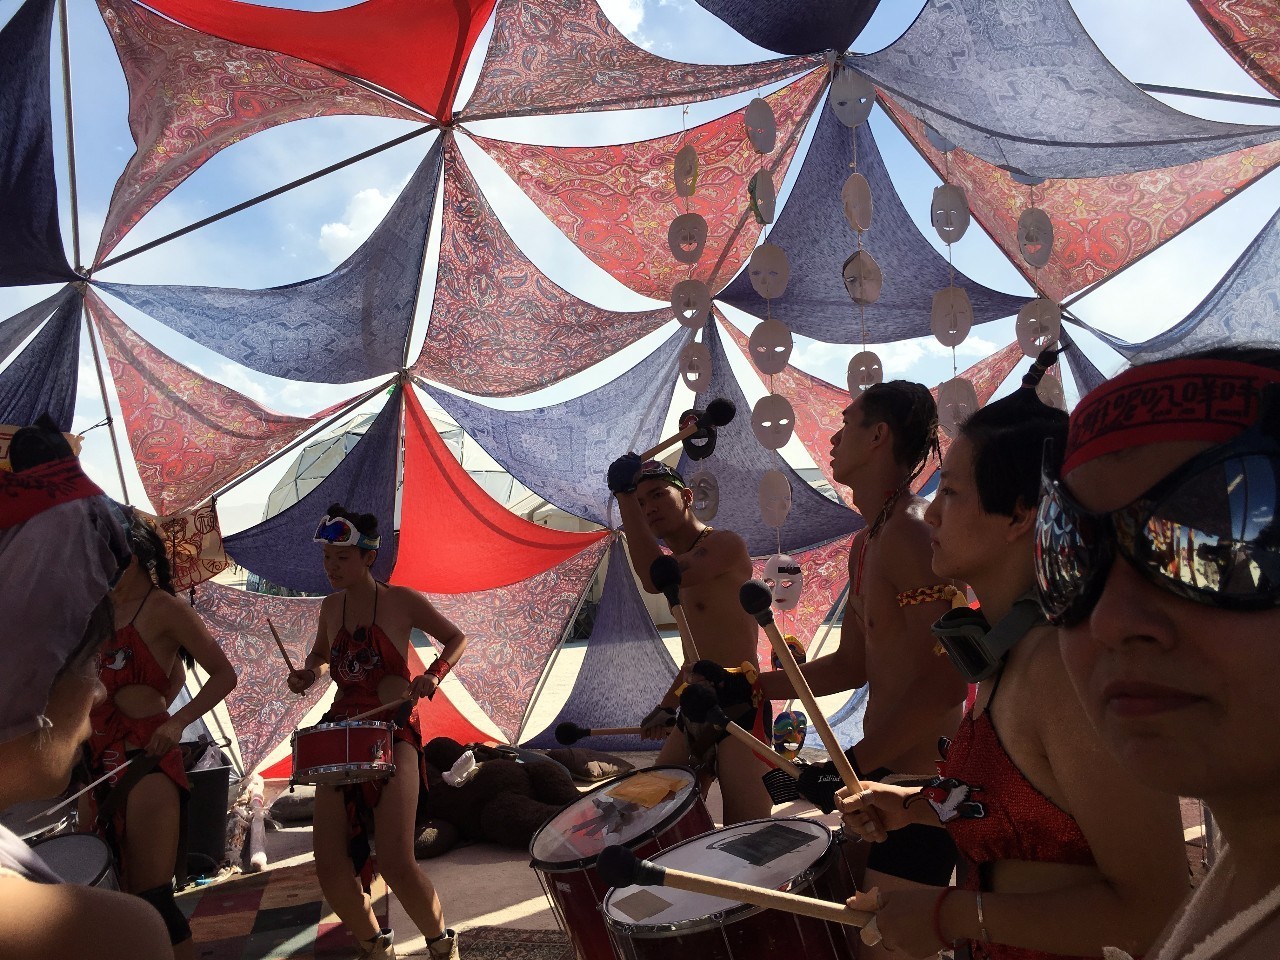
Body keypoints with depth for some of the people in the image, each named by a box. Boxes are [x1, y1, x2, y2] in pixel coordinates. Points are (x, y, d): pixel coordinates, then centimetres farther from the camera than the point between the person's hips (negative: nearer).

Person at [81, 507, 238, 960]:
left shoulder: (162, 607, -9)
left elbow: (224, 674, -12)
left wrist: (179, 722, -23)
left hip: (146, 757, -7)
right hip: (99, 758, 7)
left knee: (150, 897, -4)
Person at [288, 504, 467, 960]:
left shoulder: (401, 601, -6)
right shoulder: (332, 606, 8)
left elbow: (456, 638, 4)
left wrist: (434, 674, -14)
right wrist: (309, 673, 5)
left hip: (393, 735, -5)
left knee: (396, 863, -15)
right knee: (330, 866, -4)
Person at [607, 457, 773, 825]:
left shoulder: (725, 544, -10)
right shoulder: (680, 566, 19)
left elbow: (655, 578, -29)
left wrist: (623, 494, -23)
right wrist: (668, 705, 20)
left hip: (739, 708, -9)